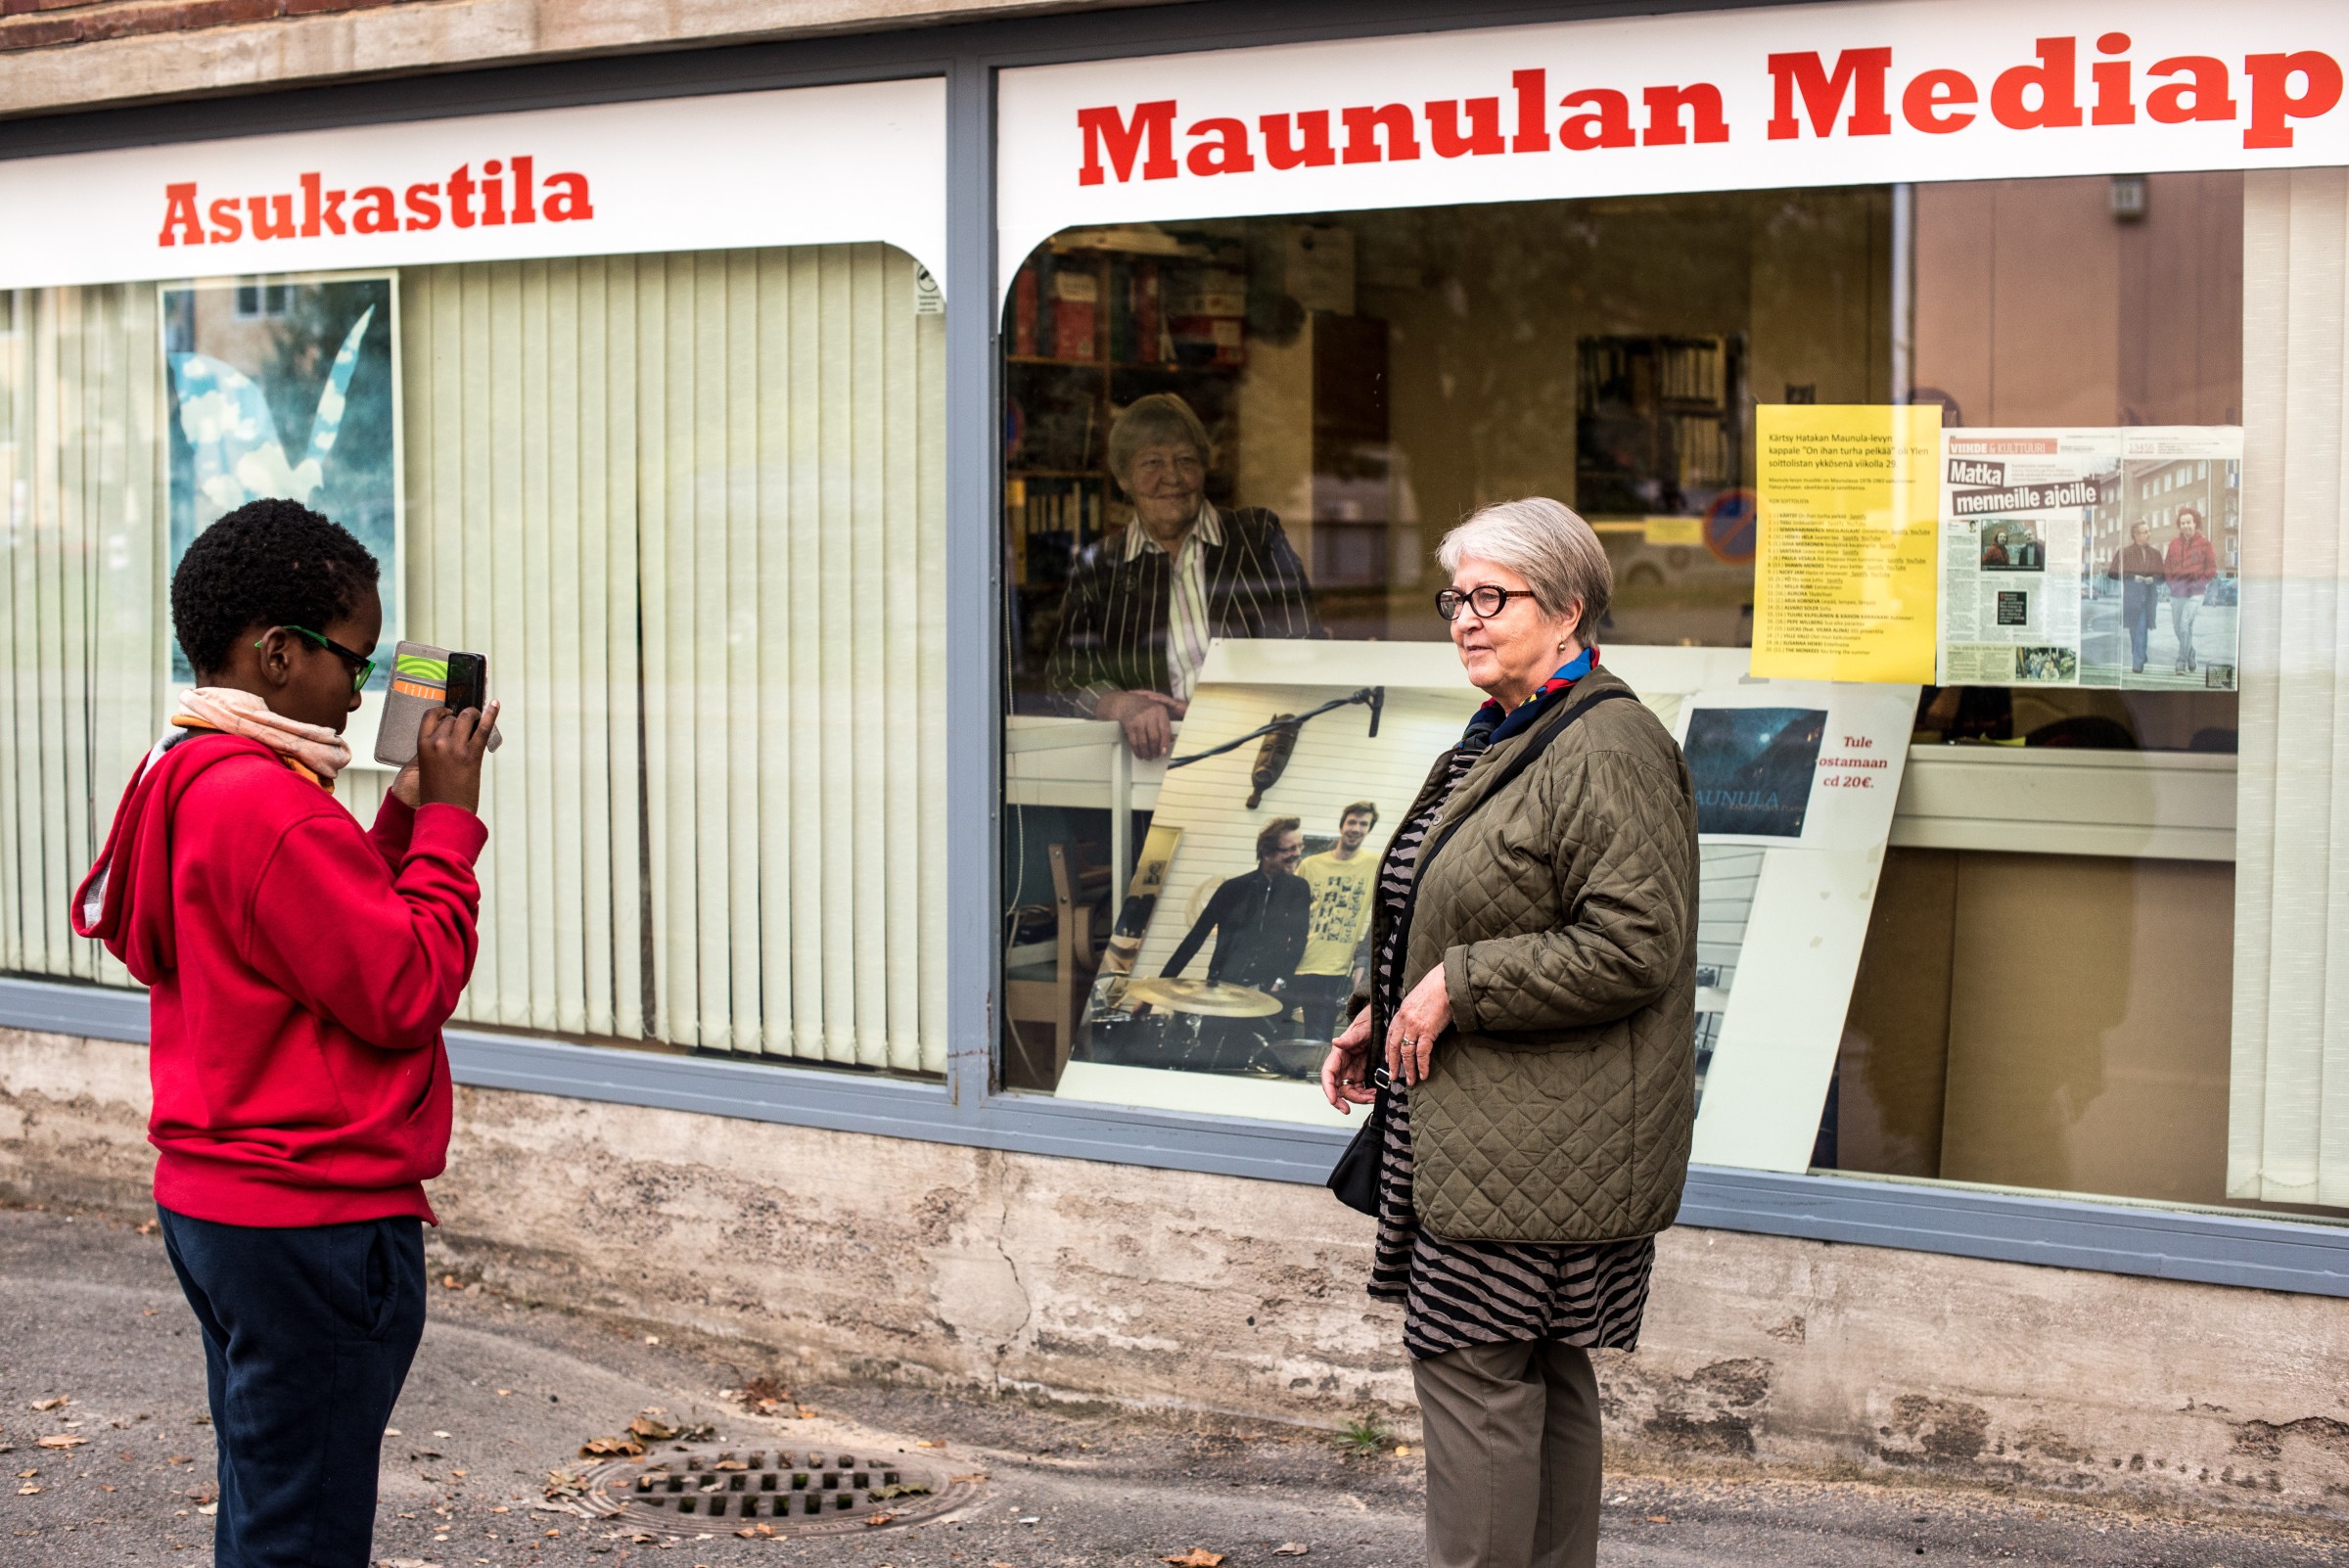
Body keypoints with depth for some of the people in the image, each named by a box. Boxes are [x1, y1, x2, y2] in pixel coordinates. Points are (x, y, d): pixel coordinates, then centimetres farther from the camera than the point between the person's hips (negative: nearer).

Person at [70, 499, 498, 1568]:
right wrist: (448, 821, -10)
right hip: (313, 1223, -10)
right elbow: (407, 994, -19)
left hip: (214, 1200, 10)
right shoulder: (271, 807, -21)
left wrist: (405, 814, 7)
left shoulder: (188, 782, 11)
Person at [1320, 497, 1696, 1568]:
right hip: (1482, 1121, 10)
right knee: (1538, 1374, 15)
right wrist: (1382, 1016, 16)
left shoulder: (1610, 755, -17)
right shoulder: (1501, 738, 15)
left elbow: (1631, 947, -23)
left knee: (1469, 1362, -7)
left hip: (1533, 1138, -10)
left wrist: (1457, 986, -19)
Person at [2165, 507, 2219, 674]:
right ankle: (2191, 658, 30)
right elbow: (2167, 566, 16)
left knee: (2185, 625, -18)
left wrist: (2201, 582, -2)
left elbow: (2211, 568, 3)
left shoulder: (2204, 544, 0)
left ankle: (2182, 663, -15)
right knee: (2177, 627, 8)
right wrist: (2171, 582, 4)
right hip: (2177, 591, 5)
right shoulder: (2174, 544, 9)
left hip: (2195, 592, -5)